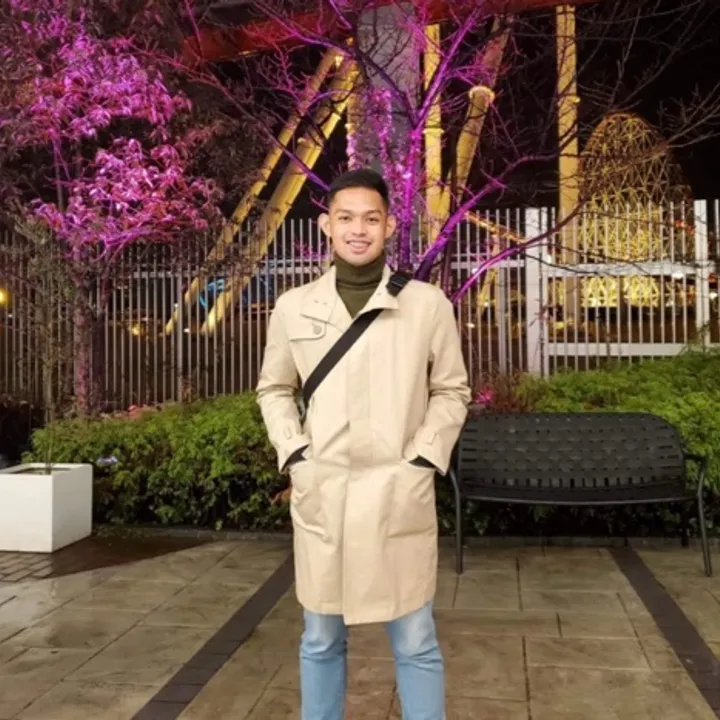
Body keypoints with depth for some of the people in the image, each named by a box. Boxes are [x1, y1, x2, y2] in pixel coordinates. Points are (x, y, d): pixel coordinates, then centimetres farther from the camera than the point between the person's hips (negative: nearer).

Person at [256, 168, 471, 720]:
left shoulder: (429, 305, 0)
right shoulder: (293, 308, 5)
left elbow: (451, 391, 7)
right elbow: (273, 390, 15)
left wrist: (425, 458, -4)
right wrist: (293, 453, 1)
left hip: (399, 494, -1)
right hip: (320, 495, 2)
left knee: (415, 644, 9)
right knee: (321, 642, 16)